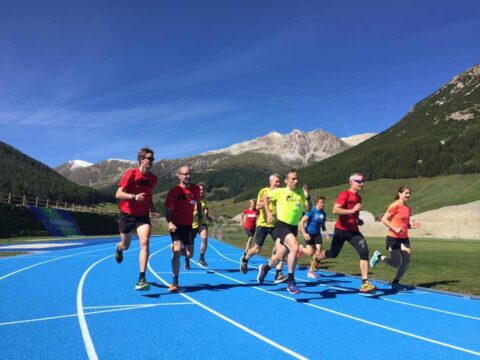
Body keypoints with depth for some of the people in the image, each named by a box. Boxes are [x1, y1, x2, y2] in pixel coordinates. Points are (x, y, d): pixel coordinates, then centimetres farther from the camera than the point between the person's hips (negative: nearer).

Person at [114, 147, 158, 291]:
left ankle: (142, 279, -17)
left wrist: (151, 206, 0)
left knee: (145, 242, -20)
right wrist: (134, 196, -33)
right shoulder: (131, 174, -14)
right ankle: (118, 249, 56)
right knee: (125, 246, 14)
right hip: (127, 214, -2)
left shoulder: (153, 178, 1)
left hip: (143, 215, 2)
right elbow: (118, 194, -18)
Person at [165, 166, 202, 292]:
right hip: (176, 224, -4)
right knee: (177, 250, -18)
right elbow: (167, 209, -9)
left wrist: (200, 217, 8)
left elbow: (199, 204, 17)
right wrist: (170, 223, -23)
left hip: (189, 225, 4)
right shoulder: (174, 190, -12)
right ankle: (175, 281, -5)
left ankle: (186, 259, 45)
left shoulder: (195, 189, 0)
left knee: (189, 254, 3)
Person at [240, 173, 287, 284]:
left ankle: (278, 274, -11)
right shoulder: (263, 191, -5)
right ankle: (244, 259, 40)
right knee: (257, 249, 8)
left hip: (275, 224, 2)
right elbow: (257, 206, -12)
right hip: (263, 224, -2)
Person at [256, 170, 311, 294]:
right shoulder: (280, 191, -5)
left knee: (280, 256, 14)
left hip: (294, 228, 5)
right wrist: (268, 213, 3)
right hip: (282, 226, -5)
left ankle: (265, 268, 46)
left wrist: (307, 197, -12)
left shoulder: (301, 193, 3)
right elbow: (265, 197, 10)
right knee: (295, 247, -29)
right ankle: (291, 282, -17)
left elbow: (309, 210, 3)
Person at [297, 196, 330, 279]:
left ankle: (311, 271, 7)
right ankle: (301, 248, 22)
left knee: (318, 252, -6)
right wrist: (304, 233, -20)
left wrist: (325, 232, 0)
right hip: (309, 233, -5)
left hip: (317, 234, 5)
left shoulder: (323, 213, 5)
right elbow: (302, 221, -13)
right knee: (310, 253, -14)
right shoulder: (311, 211, -12)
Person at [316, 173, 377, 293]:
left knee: (364, 252, -12)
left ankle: (364, 283, -9)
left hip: (353, 231, 6)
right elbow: (335, 210, -25)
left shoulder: (359, 197, 13)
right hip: (341, 230, -6)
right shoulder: (345, 194, -13)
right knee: (333, 253, 9)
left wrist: (358, 220, 10)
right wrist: (352, 210, -32)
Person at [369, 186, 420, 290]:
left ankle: (395, 283, 13)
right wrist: (395, 229, -22)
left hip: (404, 238, 7)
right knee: (396, 264, -5)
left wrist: (411, 226, -3)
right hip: (393, 238, -7)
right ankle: (379, 256, 22)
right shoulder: (395, 206, -13)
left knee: (407, 261, -1)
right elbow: (384, 219, -15)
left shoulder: (408, 209, 10)